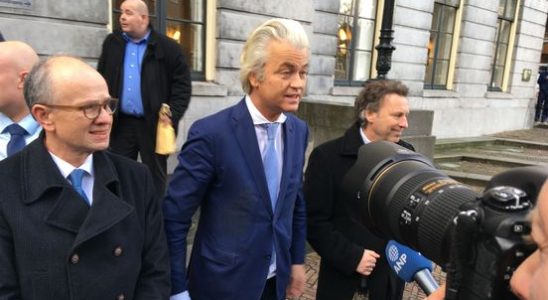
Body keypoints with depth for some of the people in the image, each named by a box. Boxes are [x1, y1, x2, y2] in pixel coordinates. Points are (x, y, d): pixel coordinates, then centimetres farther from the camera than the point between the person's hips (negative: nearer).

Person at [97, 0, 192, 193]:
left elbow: (183, 85, -5)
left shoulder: (167, 47, -3)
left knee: (156, 176, 9)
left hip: (153, 124, -3)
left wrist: (172, 115, -15)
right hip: (120, 123, 4)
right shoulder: (112, 43, 10)